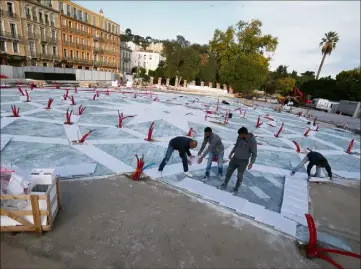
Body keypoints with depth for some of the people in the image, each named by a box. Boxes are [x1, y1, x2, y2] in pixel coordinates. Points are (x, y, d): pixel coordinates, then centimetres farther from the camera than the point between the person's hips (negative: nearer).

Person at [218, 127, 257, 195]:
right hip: (235, 158, 5)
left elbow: (254, 153, -15)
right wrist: (231, 153, 15)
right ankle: (224, 185, 32)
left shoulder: (252, 141, -23)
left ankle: (236, 189, 29)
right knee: (229, 172, 13)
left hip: (243, 161, -5)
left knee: (239, 176, 8)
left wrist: (251, 163, -22)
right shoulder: (240, 137, -9)